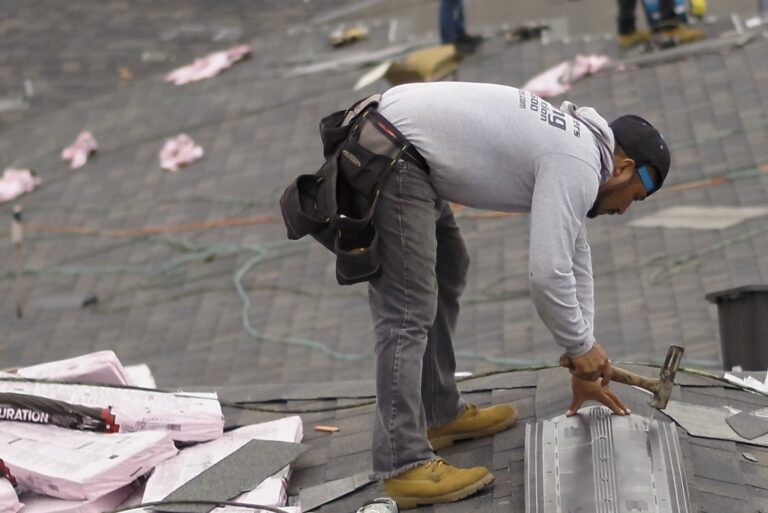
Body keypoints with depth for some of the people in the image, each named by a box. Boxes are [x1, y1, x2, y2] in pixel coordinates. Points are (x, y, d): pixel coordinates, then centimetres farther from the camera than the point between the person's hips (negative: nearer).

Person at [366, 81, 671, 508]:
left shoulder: (574, 143, 20)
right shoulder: (579, 167, -11)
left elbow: (574, 259, 24)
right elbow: (549, 273, -17)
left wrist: (584, 364, 25)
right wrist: (583, 347, -1)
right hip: (390, 158, -11)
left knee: (448, 270, 25)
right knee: (409, 312, -10)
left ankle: (439, 413, 32)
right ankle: (404, 466, -8)